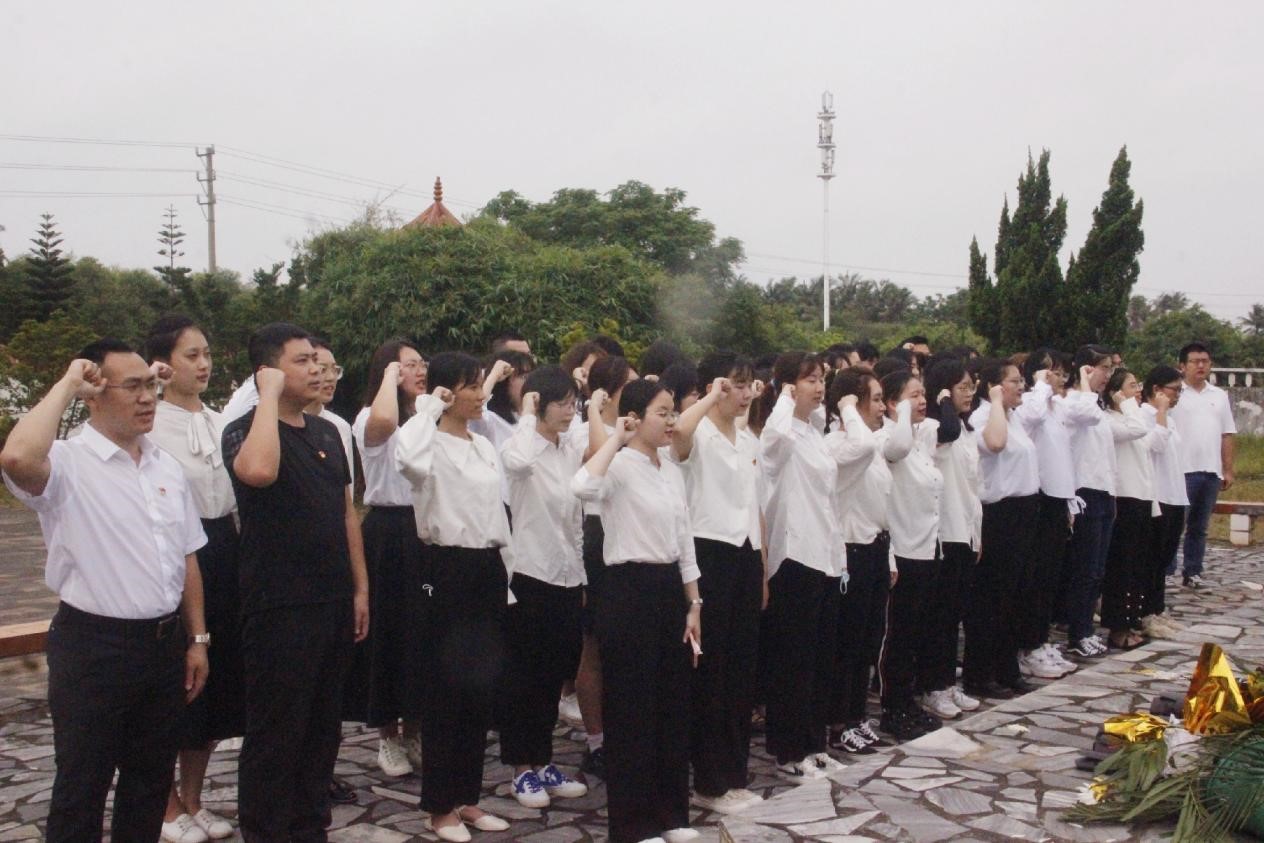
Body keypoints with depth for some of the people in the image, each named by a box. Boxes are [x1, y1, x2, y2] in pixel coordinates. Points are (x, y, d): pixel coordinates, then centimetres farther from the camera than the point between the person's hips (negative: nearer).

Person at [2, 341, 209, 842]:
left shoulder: (166, 465, 8)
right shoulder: (67, 464, -12)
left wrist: (197, 638, 11)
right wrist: (66, 386, -22)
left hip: (165, 644, 6)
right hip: (93, 648, -6)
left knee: (151, 781, 18)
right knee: (83, 787, 7)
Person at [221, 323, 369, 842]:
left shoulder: (327, 432, 12)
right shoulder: (245, 430, -10)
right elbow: (259, 470, -35)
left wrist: (360, 588, 12)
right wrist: (269, 395, -23)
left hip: (333, 603, 7)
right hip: (278, 608, -7)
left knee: (324, 726, 16)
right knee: (275, 733, 3)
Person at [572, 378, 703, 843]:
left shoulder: (672, 472, 11)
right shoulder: (620, 466, -12)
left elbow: (684, 542, 14)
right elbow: (583, 487, -37)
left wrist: (694, 605, 11)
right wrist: (617, 438, -25)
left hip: (670, 589, 8)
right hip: (630, 590, -8)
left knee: (673, 702, 14)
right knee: (631, 707, 1)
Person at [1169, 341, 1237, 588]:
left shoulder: (1220, 396, 13)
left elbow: (1226, 435, 14)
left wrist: (1228, 470, 10)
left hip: (1211, 471, 5)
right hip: (1181, 471, -5)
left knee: (1199, 527, 11)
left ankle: (1192, 573, 19)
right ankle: (1165, 572, 2)